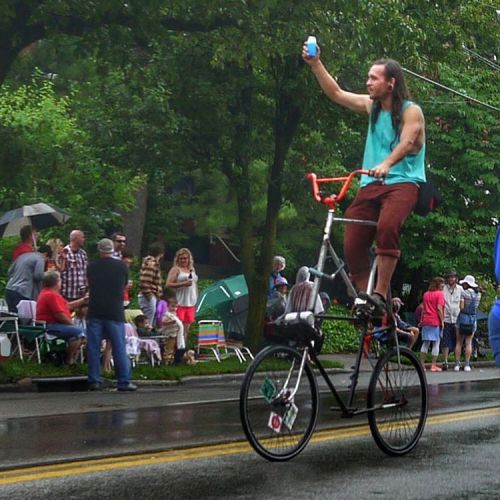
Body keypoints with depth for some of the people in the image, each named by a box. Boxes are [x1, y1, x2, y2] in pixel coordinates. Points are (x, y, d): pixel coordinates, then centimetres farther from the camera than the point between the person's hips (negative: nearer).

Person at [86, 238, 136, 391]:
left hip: (95, 311, 1)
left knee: (93, 348, 5)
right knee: (119, 348, 1)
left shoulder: (92, 267, 3)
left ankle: (94, 381, 4)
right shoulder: (121, 266, -1)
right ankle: (124, 381, 1)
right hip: (115, 312, -1)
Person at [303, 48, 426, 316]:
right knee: (353, 244, -10)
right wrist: (315, 64, 9)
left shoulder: (411, 111, -2)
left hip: (402, 182, -6)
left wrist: (386, 164, -37)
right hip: (371, 184, 6)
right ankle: (363, 298, 0)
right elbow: (336, 93, 19)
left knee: (387, 226, -34)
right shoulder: (371, 105, 16)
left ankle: (380, 296, -30)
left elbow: (407, 142, -19)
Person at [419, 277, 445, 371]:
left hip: (426, 321, 6)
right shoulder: (440, 294, -7)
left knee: (425, 343, 10)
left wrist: (422, 320, 17)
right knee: (436, 343, 1)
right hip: (436, 321, -6)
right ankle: (433, 366, 0)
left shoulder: (426, 294, 13)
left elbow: (423, 308, 14)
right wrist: (442, 321, -10)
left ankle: (421, 364, 8)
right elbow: (439, 308, -14)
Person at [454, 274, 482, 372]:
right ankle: (467, 365, 2)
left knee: (459, 342, 5)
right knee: (468, 343, 7)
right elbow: (476, 306, 9)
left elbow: (461, 307, -14)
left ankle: (457, 364, 2)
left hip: (463, 318, -3)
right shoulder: (478, 294, 6)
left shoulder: (463, 293, -10)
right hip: (473, 319, 4)